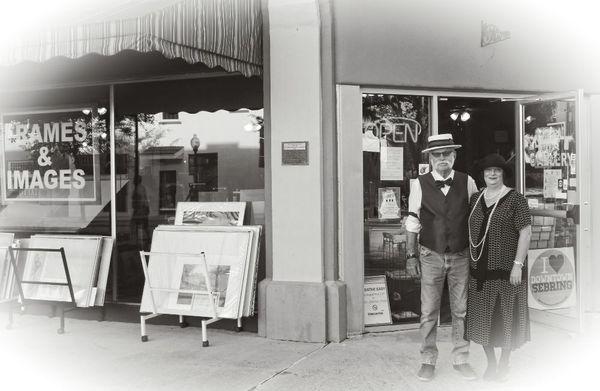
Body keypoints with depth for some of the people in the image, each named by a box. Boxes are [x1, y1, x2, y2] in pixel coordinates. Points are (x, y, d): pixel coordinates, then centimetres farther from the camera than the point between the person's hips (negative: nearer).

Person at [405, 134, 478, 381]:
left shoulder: (467, 183, -1)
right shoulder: (419, 184, -4)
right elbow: (412, 222, 0)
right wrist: (411, 255, -2)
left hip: (461, 256, 1)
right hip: (430, 256, -1)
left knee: (461, 310, 10)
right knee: (428, 312, 4)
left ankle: (461, 359, 24)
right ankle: (428, 361, 17)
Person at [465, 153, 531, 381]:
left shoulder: (515, 199, -6)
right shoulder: (475, 199, 9)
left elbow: (525, 233, -9)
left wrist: (518, 264, -15)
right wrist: (469, 262, 7)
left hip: (506, 270, -4)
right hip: (480, 271, 5)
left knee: (506, 318, 5)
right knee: (482, 318, 10)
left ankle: (504, 364, 22)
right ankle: (490, 364, 25)